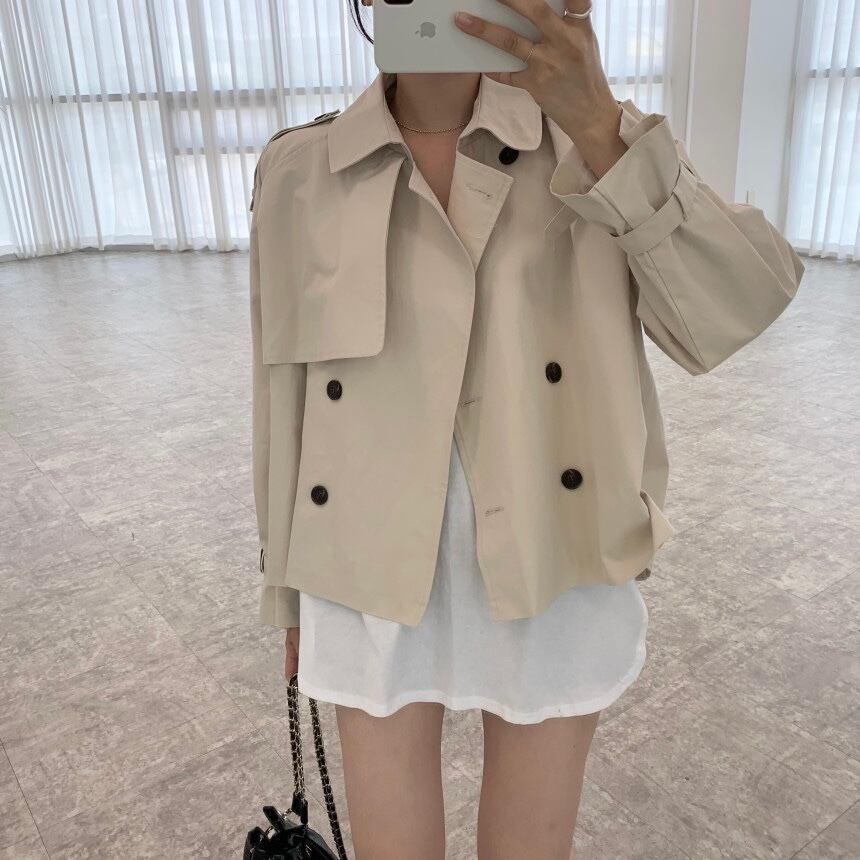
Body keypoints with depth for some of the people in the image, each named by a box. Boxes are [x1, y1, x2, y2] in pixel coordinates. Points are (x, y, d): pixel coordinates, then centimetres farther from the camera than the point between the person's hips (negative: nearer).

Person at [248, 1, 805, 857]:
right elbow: (288, 393, 3)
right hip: (377, 574, 1)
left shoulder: (592, 139, -5)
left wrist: (596, 122, -31)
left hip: (550, 570, 0)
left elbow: (735, 313, -19)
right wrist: (291, 590, 10)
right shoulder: (299, 171, -3)